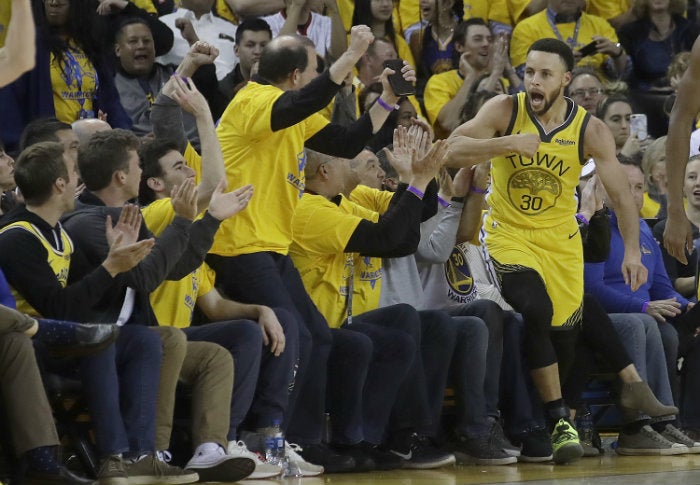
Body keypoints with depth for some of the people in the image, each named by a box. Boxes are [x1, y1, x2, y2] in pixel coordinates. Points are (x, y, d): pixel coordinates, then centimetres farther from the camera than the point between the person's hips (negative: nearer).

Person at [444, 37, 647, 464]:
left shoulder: (590, 130, -11)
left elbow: (621, 194, -6)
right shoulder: (505, 110, -13)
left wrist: (632, 250, -15)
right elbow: (452, 150, -22)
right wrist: (507, 144, -35)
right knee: (535, 311, -25)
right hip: (508, 233, -2)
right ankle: (560, 420, -17)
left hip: (560, 238, 2)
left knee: (565, 332, 3)